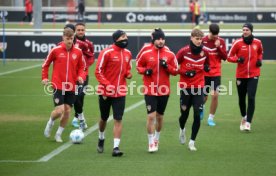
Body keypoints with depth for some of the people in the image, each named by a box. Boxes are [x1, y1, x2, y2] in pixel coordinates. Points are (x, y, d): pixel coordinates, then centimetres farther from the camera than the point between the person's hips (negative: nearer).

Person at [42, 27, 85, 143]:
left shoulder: (78, 52, 0)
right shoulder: (56, 50, -6)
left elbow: (81, 67, 11)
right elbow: (46, 64, 7)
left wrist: (80, 76, -8)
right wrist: (44, 78, 1)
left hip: (71, 86, 3)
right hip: (58, 85, -3)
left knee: (67, 111, 3)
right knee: (60, 110, -13)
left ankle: (59, 134, 20)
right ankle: (50, 123, 19)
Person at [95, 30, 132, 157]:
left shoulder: (128, 53, 5)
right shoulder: (107, 52, -12)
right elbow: (98, 72, -11)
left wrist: (128, 74, -3)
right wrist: (107, 85, -21)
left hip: (120, 92, 3)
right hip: (106, 92, -3)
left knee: (118, 120, -6)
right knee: (104, 118, 14)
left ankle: (116, 147, -6)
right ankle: (101, 138, 42)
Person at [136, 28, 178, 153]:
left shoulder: (170, 54, -1)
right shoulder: (146, 53, -4)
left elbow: (175, 71, 4)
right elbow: (138, 65, 9)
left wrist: (166, 66, -15)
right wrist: (145, 71, -12)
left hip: (164, 90, 2)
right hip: (150, 90, -2)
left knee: (160, 116, 13)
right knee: (151, 116, -10)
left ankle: (156, 139, 35)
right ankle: (151, 143, -1)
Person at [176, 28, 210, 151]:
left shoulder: (205, 52, -1)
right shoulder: (183, 51, -9)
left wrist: (207, 68, -5)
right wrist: (184, 72, -16)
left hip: (199, 87, 1)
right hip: (185, 87, -1)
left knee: (197, 115, -8)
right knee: (184, 113, 8)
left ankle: (192, 141, 3)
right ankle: (182, 130, 43)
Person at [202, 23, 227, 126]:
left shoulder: (221, 41, -1)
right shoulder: (203, 41, -6)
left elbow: (225, 57, -4)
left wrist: (218, 47, -17)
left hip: (216, 73, 1)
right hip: (204, 73, -1)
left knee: (215, 95, -10)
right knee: (204, 97, 6)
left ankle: (211, 118, 4)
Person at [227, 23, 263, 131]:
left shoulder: (258, 42, 1)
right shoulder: (238, 43, -6)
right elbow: (229, 57, 0)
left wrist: (260, 60, 2)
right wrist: (237, 59, -19)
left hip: (253, 75, 0)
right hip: (241, 75, 0)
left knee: (251, 98, -14)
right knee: (241, 98, 10)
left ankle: (248, 123, -14)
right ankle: (244, 117, 37)